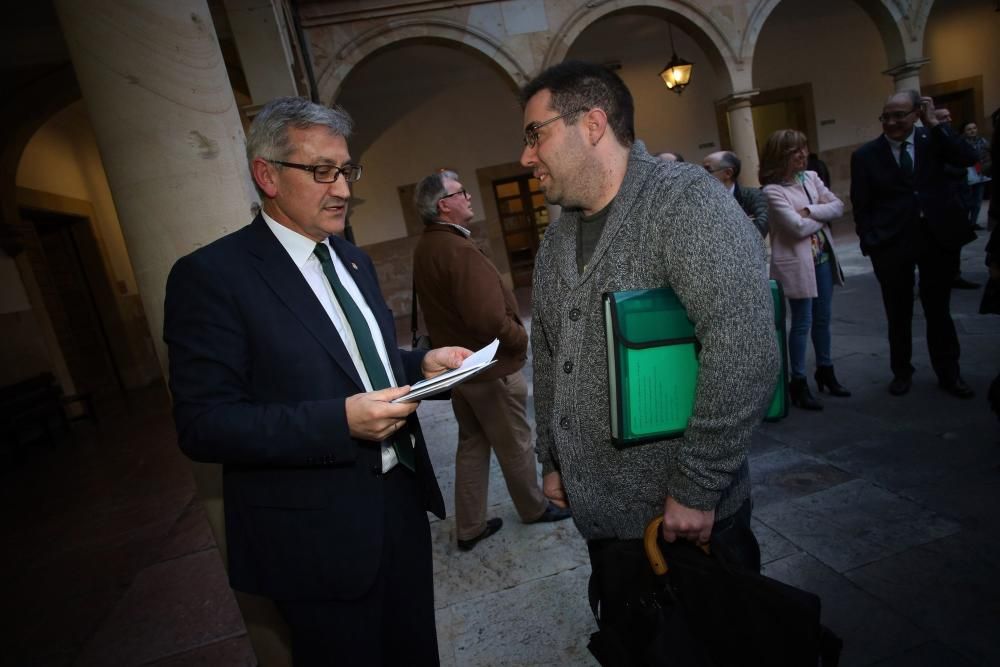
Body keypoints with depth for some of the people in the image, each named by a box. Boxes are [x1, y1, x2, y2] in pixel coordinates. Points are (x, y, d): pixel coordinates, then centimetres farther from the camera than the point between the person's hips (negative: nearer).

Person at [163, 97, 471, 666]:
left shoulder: (354, 260, 10)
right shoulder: (211, 275, -14)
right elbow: (203, 425, -18)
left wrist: (421, 364, -3)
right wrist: (341, 421, -29)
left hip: (402, 500, 7)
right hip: (320, 532, -6)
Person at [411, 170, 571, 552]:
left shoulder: (424, 248, 5)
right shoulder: (459, 250, -25)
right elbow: (490, 319, -30)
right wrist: (521, 339, -13)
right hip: (491, 366, -9)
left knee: (472, 444, 18)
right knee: (516, 445, 12)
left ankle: (470, 528, 27)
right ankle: (534, 509, 34)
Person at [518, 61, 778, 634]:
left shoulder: (686, 200, -16)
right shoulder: (557, 237, 9)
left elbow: (746, 347, -24)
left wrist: (696, 489, -21)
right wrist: (552, 459, 15)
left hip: (689, 519, -6)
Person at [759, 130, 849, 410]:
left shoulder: (811, 177, 8)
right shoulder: (772, 190, -13)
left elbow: (839, 206, 1)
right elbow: (798, 227, -20)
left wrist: (809, 211, -14)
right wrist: (824, 213, -4)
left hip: (822, 259, 6)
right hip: (797, 263, -6)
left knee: (823, 320, 15)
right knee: (802, 323, -1)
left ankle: (825, 371, 31)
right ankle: (799, 382, 11)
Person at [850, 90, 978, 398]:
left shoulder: (933, 139, 2)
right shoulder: (865, 155, -2)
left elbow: (968, 158, -15)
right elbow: (861, 206, -2)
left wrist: (935, 124, -12)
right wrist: (870, 243, -8)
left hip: (936, 237, 1)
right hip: (891, 243, -1)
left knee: (939, 310, 13)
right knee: (899, 314, 11)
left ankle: (948, 373, 28)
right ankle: (902, 372, 28)